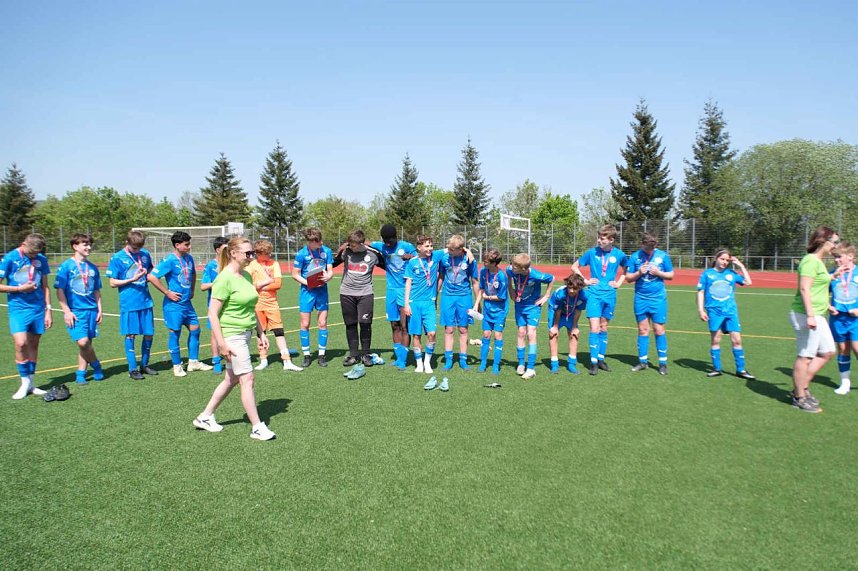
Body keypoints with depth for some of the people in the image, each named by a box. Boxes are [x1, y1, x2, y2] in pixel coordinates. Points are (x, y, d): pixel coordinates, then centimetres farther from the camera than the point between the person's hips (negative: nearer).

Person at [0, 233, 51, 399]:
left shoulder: (41, 259, 5)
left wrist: (48, 309, 8)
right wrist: (20, 288, -12)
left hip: (38, 309, 3)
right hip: (18, 309, -3)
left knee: (33, 345, 8)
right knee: (21, 343, -15)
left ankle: (30, 383, 18)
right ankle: (25, 382, 2)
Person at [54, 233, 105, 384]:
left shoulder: (92, 267, 10)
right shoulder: (66, 266, -4)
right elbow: (60, 290, -6)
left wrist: (99, 309, 11)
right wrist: (67, 311, -11)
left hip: (91, 310, 5)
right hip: (75, 311, -5)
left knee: (86, 343, 7)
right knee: (83, 342, -15)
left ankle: (80, 373, 18)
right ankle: (96, 365, 9)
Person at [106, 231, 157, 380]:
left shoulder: (145, 254, 6)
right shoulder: (117, 258, -5)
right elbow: (112, 283, -5)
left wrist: (148, 276, 0)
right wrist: (131, 280, -17)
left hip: (146, 302, 4)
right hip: (129, 304, -4)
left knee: (149, 334, 8)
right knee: (131, 335, 2)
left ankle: (144, 365, 25)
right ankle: (132, 369, 12)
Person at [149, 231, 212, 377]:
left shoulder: (189, 258, 7)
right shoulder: (169, 260, -15)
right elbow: (152, 277, -20)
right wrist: (167, 292, -17)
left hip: (187, 302, 7)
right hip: (174, 304, -7)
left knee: (195, 329, 10)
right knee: (175, 333, 2)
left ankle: (193, 362, 22)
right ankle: (177, 366, 13)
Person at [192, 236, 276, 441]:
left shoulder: (246, 276, 10)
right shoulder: (225, 279, -16)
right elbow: (212, 314, -17)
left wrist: (261, 333, 18)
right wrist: (221, 344, -20)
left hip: (245, 334, 9)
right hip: (231, 336, -9)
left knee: (231, 379, 16)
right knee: (247, 379, -4)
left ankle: (205, 417, 30)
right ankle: (257, 427, 5)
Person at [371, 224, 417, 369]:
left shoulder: (407, 247, -4)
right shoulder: (382, 247, 8)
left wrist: (412, 257, -20)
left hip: (405, 290, -5)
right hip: (391, 290, 5)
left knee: (404, 326, -6)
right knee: (395, 326, 9)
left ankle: (402, 359, -3)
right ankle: (398, 357, 16)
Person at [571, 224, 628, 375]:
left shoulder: (619, 255, -1)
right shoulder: (592, 252, -4)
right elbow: (574, 267, 8)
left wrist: (619, 283, 6)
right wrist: (585, 280, -1)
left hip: (610, 296, 2)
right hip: (594, 294, -2)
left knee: (604, 328, 12)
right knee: (594, 328, -8)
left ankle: (601, 359, 22)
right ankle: (593, 362, -2)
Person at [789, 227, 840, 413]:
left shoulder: (819, 261, 17)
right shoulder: (811, 260, -14)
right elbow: (804, 288, -21)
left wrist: (833, 276, 22)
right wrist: (810, 315, -25)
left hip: (817, 316, 11)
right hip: (806, 315, -11)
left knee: (827, 352, 15)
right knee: (805, 357, -3)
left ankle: (802, 387, 22)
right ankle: (800, 398, 8)